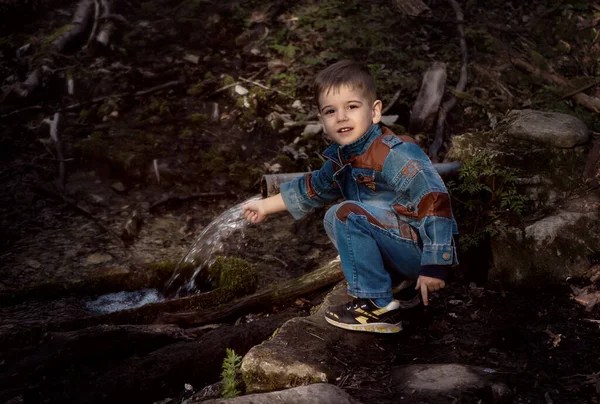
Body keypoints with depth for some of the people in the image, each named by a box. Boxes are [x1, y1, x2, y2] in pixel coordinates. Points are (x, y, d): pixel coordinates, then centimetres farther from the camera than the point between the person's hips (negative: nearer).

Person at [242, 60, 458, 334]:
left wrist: (434, 265, -28)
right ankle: (404, 282, 11)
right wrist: (265, 206, 31)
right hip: (403, 249, 9)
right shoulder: (341, 159, 6)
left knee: (349, 214, -21)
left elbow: (435, 202, -26)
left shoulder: (395, 155, -21)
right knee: (333, 220, 16)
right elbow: (310, 189, 25)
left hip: (422, 250, -9)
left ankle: (378, 307, -15)